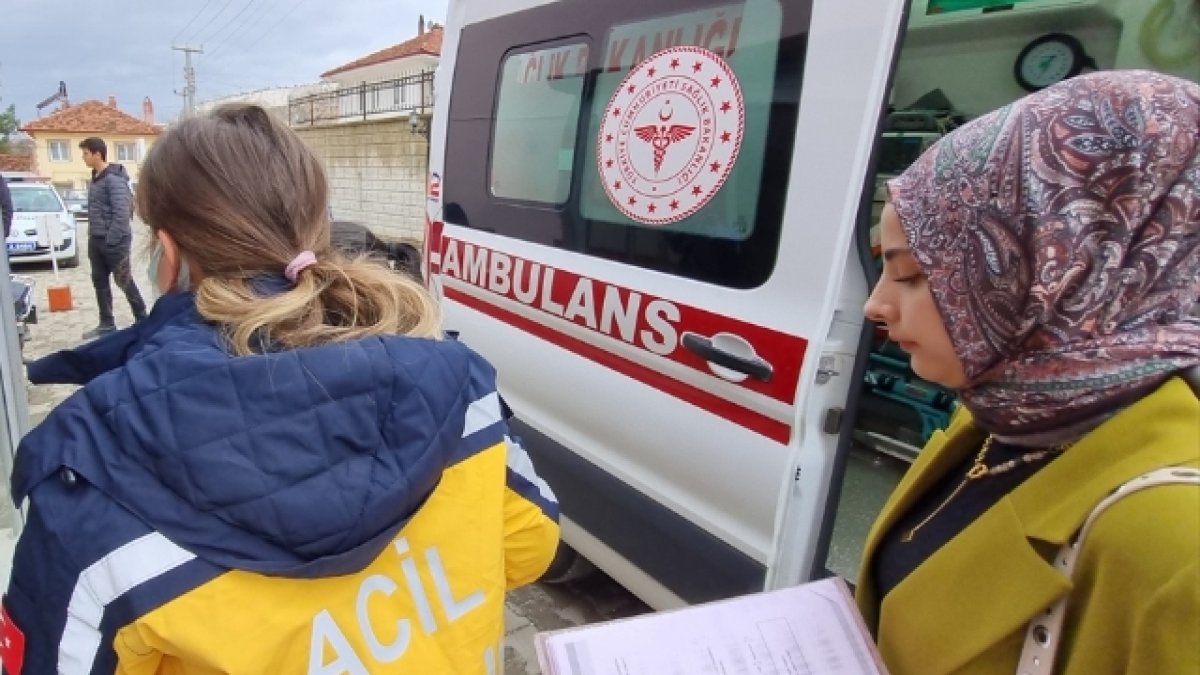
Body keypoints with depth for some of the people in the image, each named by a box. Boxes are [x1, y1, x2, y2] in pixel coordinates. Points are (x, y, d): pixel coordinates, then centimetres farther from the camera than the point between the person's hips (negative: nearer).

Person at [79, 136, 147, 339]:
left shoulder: (114, 179, -15)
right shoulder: (95, 178, 12)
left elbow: (122, 213, -21)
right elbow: (94, 212, 18)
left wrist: (111, 239, -20)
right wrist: (92, 236, 12)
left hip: (114, 242, -9)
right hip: (96, 241, 9)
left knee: (125, 282, 0)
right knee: (99, 282, 11)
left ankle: (142, 320, 12)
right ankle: (106, 324, 18)